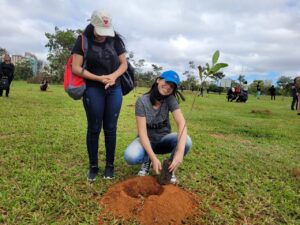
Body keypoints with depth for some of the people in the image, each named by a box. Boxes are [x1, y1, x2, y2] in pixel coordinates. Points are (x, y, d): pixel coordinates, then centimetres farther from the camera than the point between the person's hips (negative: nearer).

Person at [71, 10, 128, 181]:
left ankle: (110, 165, 18)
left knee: (110, 128, 5)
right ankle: (93, 166, 18)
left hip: (114, 89, 2)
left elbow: (124, 64, 8)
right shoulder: (83, 40, -2)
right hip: (93, 90, -2)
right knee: (94, 128, 3)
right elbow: (76, 68, -6)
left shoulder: (115, 40, 6)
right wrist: (99, 78, -15)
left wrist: (114, 76, -11)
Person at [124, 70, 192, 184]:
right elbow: (142, 132, -25)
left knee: (187, 141, -30)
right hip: (147, 140, -1)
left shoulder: (170, 99, -15)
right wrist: (153, 158, -36)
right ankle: (147, 161, 2)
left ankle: (170, 167, -2)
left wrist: (180, 151, -44)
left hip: (163, 139, 2)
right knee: (130, 157, -34)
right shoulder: (142, 101, -20)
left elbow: (182, 123, -28)